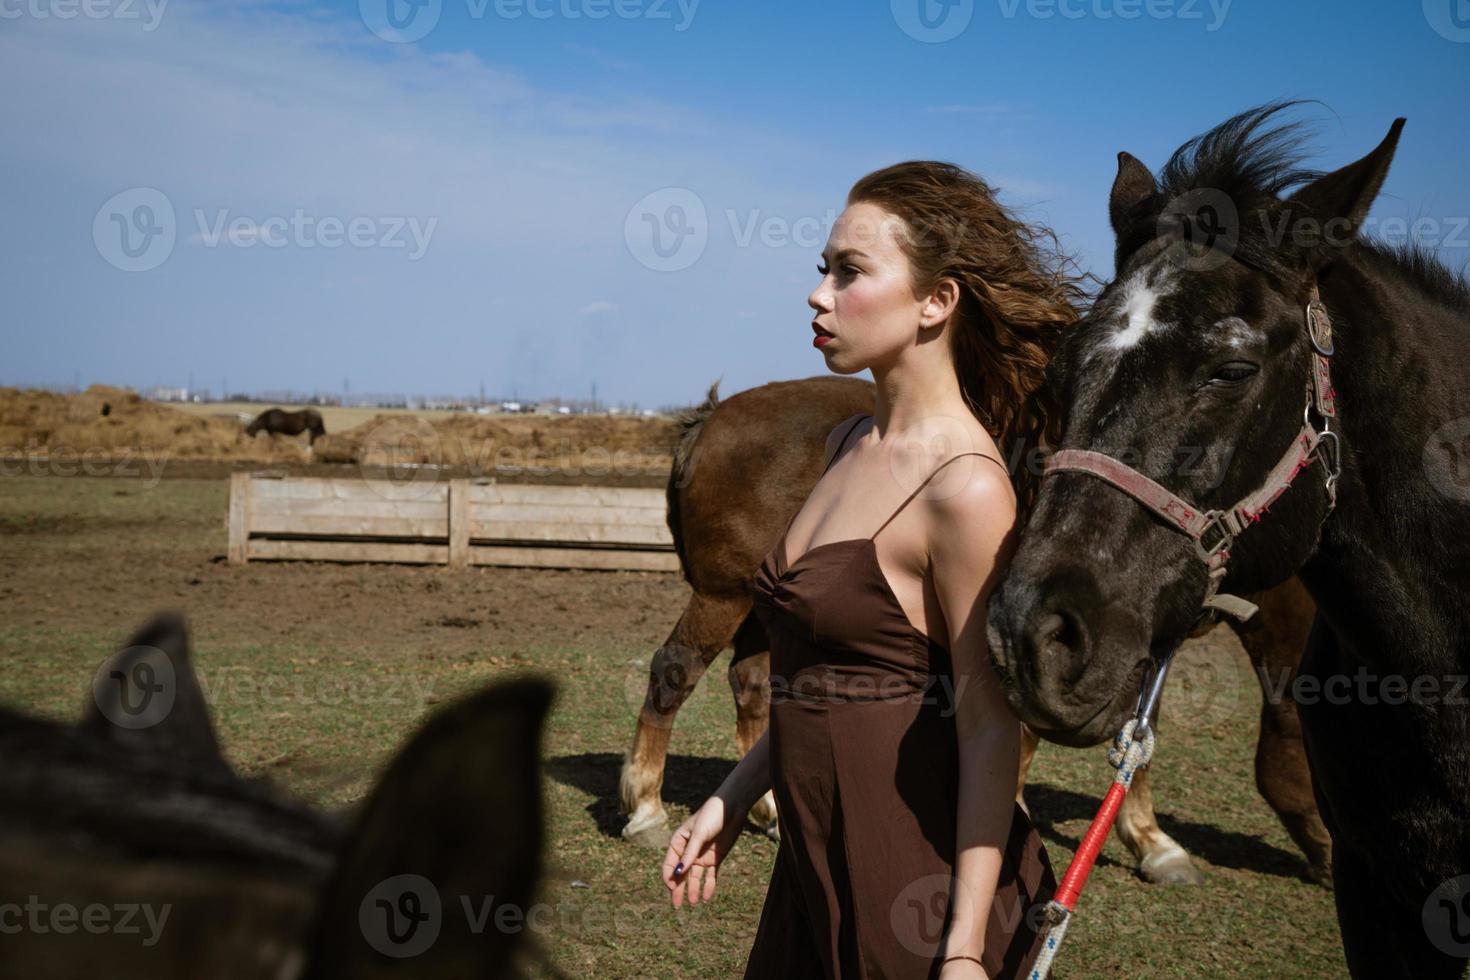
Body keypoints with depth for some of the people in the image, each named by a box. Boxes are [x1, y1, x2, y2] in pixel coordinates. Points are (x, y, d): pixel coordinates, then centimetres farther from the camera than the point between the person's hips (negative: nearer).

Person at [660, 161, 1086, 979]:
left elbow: (990, 731, -18)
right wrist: (733, 799, 15)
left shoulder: (967, 489, -19)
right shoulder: (850, 446, 6)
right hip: (818, 855, 8)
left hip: (917, 871, -8)